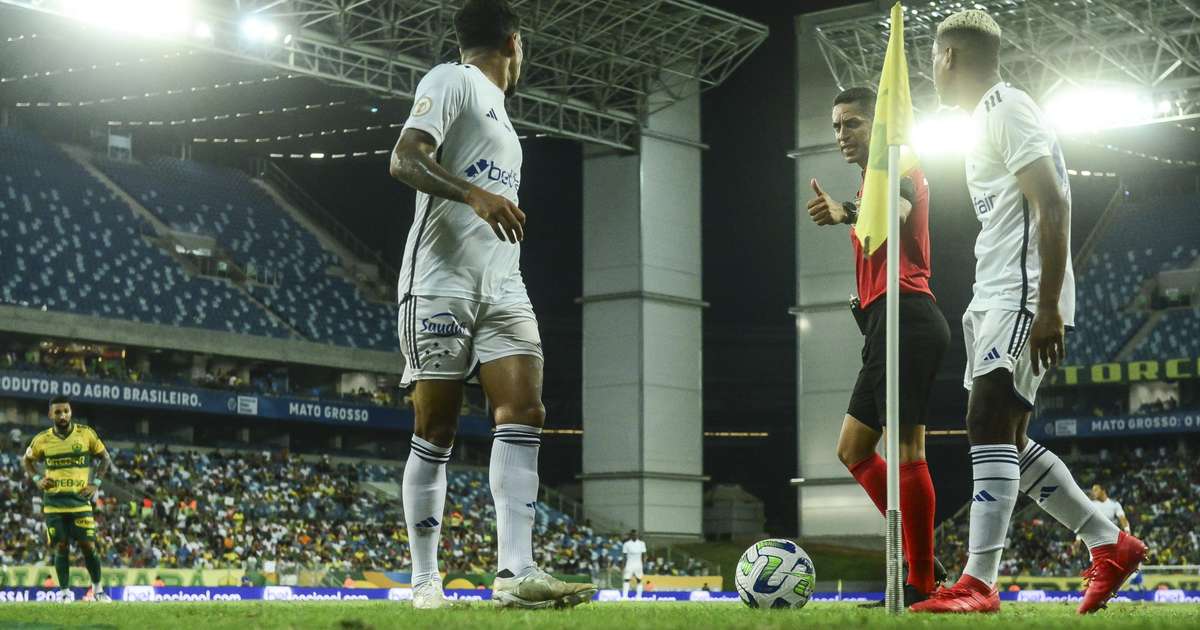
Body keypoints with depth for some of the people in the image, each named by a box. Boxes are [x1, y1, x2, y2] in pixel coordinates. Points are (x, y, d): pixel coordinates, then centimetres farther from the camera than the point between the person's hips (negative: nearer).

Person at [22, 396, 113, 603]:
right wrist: (37, 479, 3)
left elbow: (105, 458, 11)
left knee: (88, 546, -3)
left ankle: (98, 589, 12)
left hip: (80, 500, -1)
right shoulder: (42, 440, 2)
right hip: (54, 502, 1)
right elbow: (26, 460, 19)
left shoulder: (87, 434, -1)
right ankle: (64, 592, 10)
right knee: (61, 547, 1)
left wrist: (96, 483, 1)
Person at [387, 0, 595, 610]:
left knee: (523, 411, -10)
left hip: (502, 285, 8)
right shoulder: (451, 80, 1)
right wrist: (476, 194, -28)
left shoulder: (494, 108, 26)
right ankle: (425, 582, 3)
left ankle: (515, 572, -18)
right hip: (442, 282, -8)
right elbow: (404, 159, -14)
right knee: (436, 429, -3)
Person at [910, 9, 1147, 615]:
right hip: (994, 296, 10)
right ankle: (1111, 545, 18)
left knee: (989, 425, -18)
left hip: (1022, 293, -10)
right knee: (1006, 439, 9)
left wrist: (1047, 306, -25)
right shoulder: (989, 118, 21)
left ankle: (978, 583, -23)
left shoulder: (1007, 109, -10)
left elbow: (1053, 207, -18)